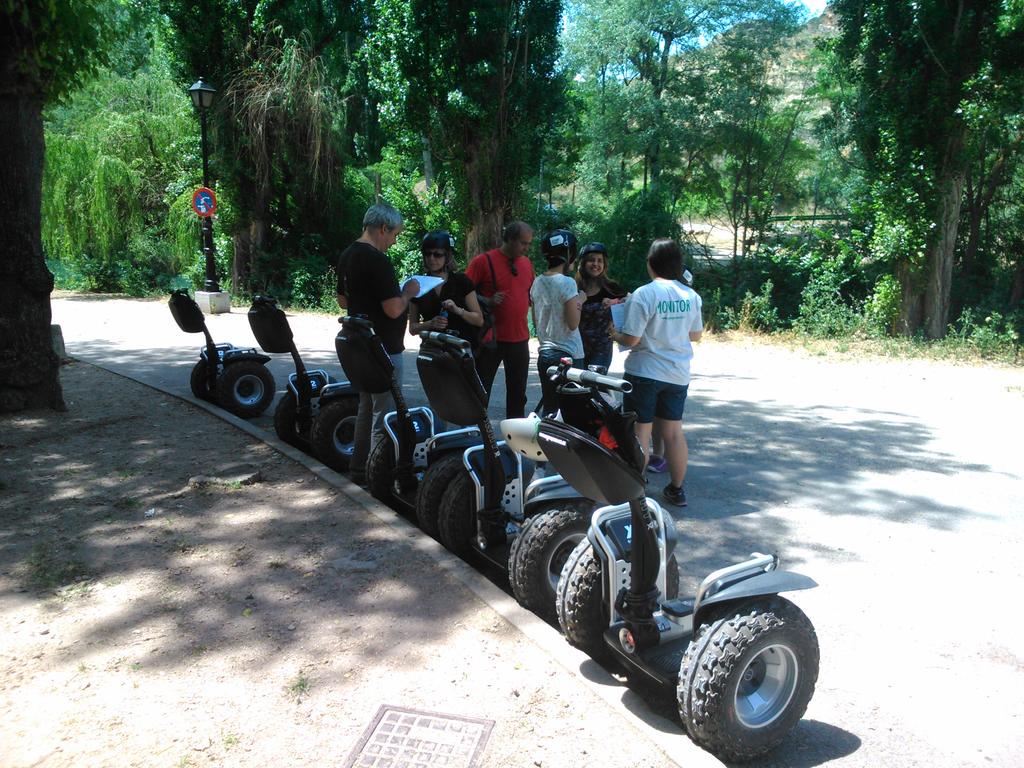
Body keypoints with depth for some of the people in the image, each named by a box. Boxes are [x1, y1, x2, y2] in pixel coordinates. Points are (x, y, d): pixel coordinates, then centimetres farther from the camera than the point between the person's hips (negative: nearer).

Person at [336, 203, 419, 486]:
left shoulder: (347, 256, 9)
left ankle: (360, 468, 29)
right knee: (383, 415, -1)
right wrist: (408, 292, -7)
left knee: (366, 408, 20)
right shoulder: (378, 261, -21)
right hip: (383, 349, -10)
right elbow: (393, 309, -25)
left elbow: (342, 300, 18)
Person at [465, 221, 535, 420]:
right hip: (491, 339, -6)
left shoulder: (526, 263, 11)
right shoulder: (483, 260, -8)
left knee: (518, 393, 13)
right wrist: (488, 301, -22)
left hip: (520, 338, 6)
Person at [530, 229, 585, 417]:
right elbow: (573, 323, -14)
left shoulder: (537, 283, 8)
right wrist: (579, 301, -1)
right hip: (568, 356, -7)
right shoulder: (567, 283, -14)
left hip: (544, 354, 7)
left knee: (548, 406, 14)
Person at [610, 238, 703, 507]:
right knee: (673, 431, 14)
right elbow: (696, 335, 11)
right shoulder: (691, 295, 1)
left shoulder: (644, 295, -17)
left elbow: (631, 339, -18)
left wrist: (614, 334, 2)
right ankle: (677, 489, 23)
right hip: (678, 374, 5)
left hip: (644, 373, -5)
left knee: (641, 432, 5)